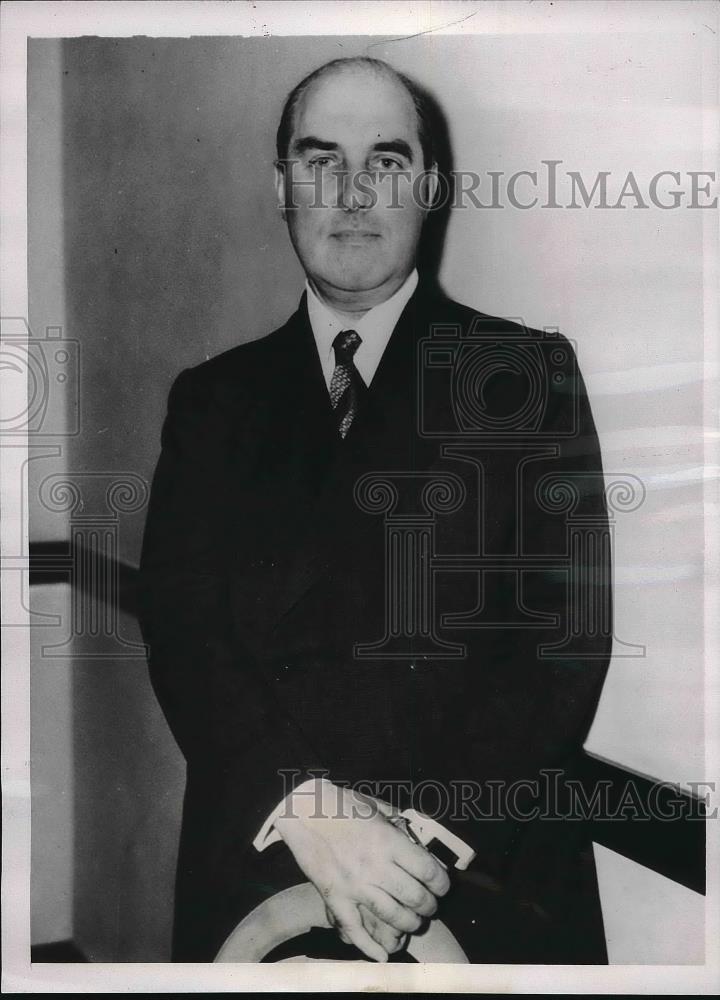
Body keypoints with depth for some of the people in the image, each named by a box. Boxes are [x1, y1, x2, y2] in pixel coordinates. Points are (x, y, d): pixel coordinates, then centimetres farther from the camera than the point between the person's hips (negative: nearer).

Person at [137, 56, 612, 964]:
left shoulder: (530, 374, 0)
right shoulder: (211, 400, 7)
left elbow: (567, 634, -7)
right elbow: (177, 624, -3)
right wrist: (300, 806, -19)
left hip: (485, 879, -1)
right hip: (254, 869, 2)